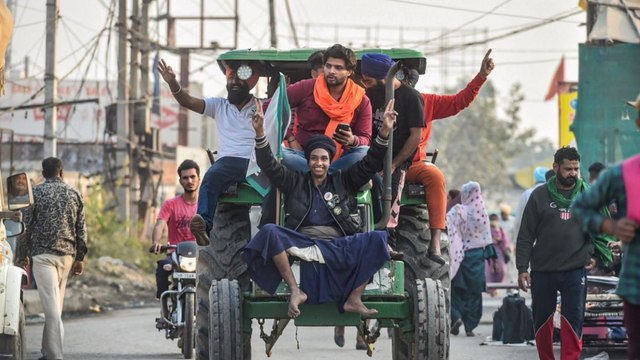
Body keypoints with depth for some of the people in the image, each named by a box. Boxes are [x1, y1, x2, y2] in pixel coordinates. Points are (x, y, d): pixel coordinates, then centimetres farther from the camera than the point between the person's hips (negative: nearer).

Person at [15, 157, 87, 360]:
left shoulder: (37, 193, -3)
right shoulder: (74, 194, 8)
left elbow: (27, 226, -3)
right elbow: (81, 229, 9)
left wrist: (21, 255, 6)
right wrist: (80, 258, 15)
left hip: (43, 254, -4)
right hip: (67, 254, 4)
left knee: (51, 305, -10)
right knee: (56, 305, 14)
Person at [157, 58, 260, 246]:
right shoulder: (219, 105, 20)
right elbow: (188, 102, 8)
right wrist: (172, 83, -10)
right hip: (228, 161, 1)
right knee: (211, 177, -33)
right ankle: (205, 226, -48)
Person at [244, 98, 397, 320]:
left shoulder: (343, 182, 21)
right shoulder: (295, 182, 20)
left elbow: (370, 164, 12)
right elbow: (269, 165, 7)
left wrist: (384, 133, -2)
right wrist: (260, 133, -8)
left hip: (338, 245, 1)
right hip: (302, 242, 0)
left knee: (377, 239, -27)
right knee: (269, 232, -30)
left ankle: (353, 299, -28)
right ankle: (296, 291, -29)